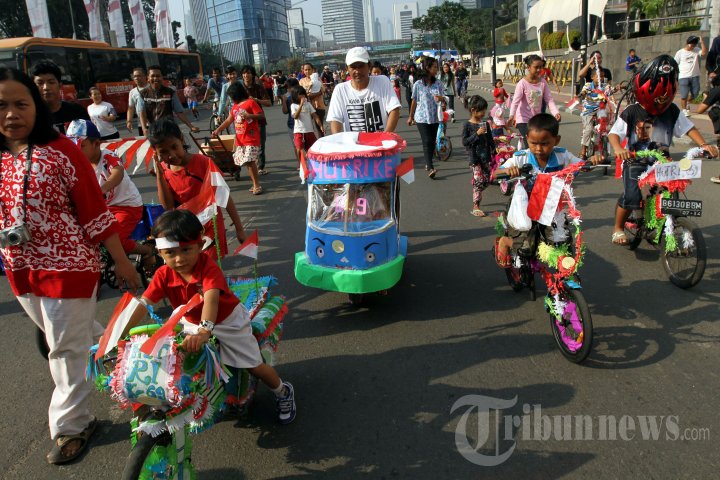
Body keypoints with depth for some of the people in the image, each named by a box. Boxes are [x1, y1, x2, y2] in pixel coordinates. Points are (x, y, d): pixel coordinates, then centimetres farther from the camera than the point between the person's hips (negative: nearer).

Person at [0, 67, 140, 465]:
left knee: (68, 347, 4)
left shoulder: (61, 151, -13)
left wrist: (121, 262, -9)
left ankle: (70, 425, 21)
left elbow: (94, 211, -11)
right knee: (74, 335, 21)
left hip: (68, 264, -5)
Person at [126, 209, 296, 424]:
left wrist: (204, 331, -69)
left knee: (254, 366, 0)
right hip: (192, 324, 5)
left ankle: (283, 391, 28)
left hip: (227, 321, -4)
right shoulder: (163, 275, -20)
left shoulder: (209, 267, -35)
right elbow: (142, 304, -26)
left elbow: (211, 299, -51)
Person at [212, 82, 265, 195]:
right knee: (247, 162, 5)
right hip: (240, 139, 7)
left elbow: (261, 115, -10)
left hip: (251, 138, -7)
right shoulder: (235, 105, 17)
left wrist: (249, 116, -22)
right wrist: (218, 130, 15)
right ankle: (255, 184, 12)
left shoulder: (250, 102, -5)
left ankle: (257, 185, -5)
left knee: (250, 161, -13)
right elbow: (229, 120, 20)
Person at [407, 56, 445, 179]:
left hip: (435, 117, 4)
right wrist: (410, 116, 13)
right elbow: (414, 101, 5)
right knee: (427, 142, -13)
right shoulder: (418, 84, -5)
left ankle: (428, 163, 24)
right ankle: (430, 168, -19)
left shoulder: (438, 83, 3)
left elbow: (444, 100, 5)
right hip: (422, 118, -4)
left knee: (432, 142, 8)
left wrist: (442, 99, -20)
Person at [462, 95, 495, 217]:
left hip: (486, 157, 5)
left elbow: (491, 140, 14)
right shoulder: (467, 125, -6)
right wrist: (477, 134, -20)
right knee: (479, 181, -7)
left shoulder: (485, 124, 8)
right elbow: (465, 142, -12)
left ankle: (476, 197, 33)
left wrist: (494, 153, 10)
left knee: (486, 181, 7)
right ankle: (475, 207, 1)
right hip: (474, 158, -5)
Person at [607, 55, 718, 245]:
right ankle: (618, 228, 4)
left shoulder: (672, 112, 2)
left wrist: (703, 145, -10)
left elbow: (688, 128, 5)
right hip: (635, 161, -4)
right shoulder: (632, 112, -10)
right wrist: (618, 148, -34)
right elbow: (614, 133, -14)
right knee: (631, 197, -20)